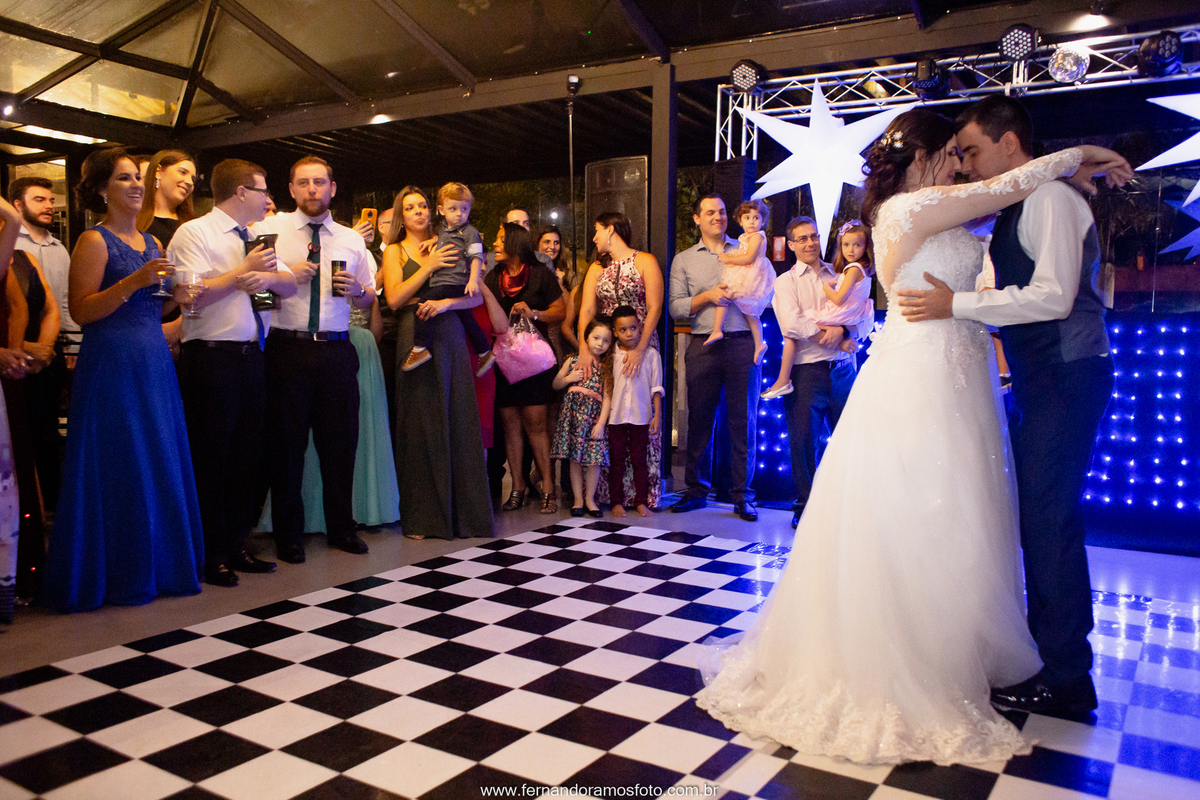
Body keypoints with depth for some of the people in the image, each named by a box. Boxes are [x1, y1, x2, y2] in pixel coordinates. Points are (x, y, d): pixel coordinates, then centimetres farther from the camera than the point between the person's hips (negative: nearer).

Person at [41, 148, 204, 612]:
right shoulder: (94, 241, -5)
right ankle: (118, 576, 12)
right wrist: (133, 281, -22)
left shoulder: (151, 242, 16)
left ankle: (157, 567, 19)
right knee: (118, 469, -1)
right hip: (111, 365, -7)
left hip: (154, 363, 7)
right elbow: (81, 311, -13)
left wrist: (175, 295, 3)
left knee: (161, 465, 8)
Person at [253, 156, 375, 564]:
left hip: (337, 351, 3)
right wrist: (286, 275, -13)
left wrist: (356, 289, -5)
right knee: (287, 442, 3)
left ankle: (341, 528, 23)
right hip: (288, 348, -2)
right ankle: (288, 534, 18)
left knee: (341, 440, 7)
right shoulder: (269, 230, 5)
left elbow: (369, 297, 16)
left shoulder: (351, 240, 14)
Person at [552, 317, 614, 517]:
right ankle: (578, 499, 16)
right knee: (575, 459, 4)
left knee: (593, 460, -1)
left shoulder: (607, 367, 3)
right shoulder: (573, 361, 7)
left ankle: (589, 499, 16)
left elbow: (607, 397, -2)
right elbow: (555, 384, 16)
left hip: (594, 415, -1)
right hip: (572, 413, 1)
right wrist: (569, 378, -4)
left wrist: (601, 423, -9)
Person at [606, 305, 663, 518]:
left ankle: (641, 501, 13)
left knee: (639, 460, 4)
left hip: (641, 416, -1)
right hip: (616, 416, 1)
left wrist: (658, 415, -2)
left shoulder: (651, 354, 0)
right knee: (616, 460, 6)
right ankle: (617, 502, 14)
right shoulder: (611, 356, 2)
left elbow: (656, 387, 2)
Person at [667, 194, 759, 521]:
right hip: (703, 345, 0)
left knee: (744, 420, 0)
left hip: (742, 344, 0)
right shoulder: (683, 259, 13)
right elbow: (676, 307, 4)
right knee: (699, 420, 3)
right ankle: (696, 490, 16)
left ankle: (742, 496, 8)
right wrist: (707, 296, -11)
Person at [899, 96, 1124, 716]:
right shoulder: (1016, 207, 17)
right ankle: (1046, 652, 25)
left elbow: (1054, 296, -23)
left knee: (1049, 518, -7)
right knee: (1036, 515, 13)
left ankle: (1065, 679, 5)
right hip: (1041, 378, 10)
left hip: (1066, 377, -9)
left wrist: (958, 305, -22)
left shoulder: (1051, 197, -12)